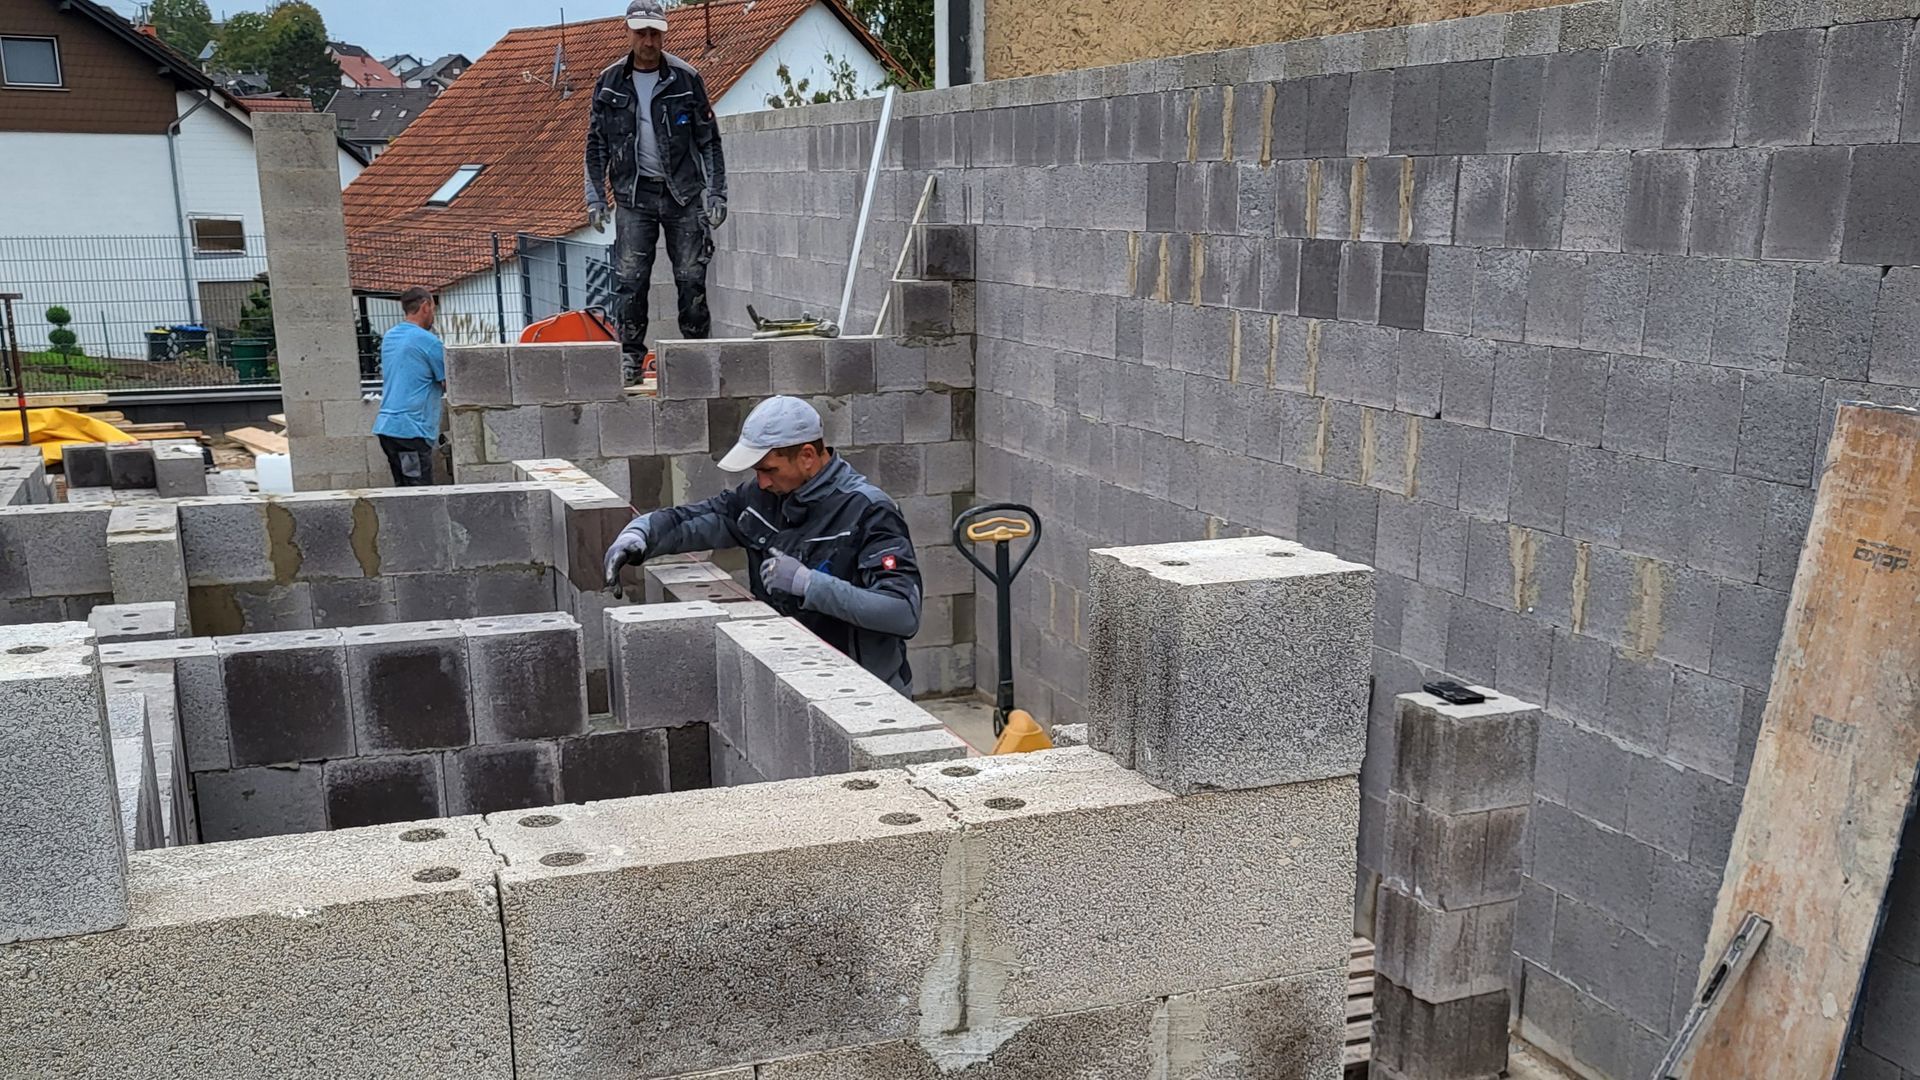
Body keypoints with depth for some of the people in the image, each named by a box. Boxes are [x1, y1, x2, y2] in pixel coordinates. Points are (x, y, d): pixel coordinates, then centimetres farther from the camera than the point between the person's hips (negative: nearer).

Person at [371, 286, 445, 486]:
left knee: (403, 489, 12)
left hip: (386, 425, 8)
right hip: (411, 429, -8)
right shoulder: (428, 341, -10)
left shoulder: (389, 337, 15)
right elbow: (449, 385, -6)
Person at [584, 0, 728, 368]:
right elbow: (596, 145, 10)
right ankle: (631, 356, 4)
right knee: (629, 280, -4)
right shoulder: (609, 83, 4)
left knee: (692, 279, 1)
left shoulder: (686, 78, -1)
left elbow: (709, 141, 2)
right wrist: (595, 198, 5)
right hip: (633, 195, 1)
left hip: (684, 194, -1)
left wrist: (716, 193, -2)